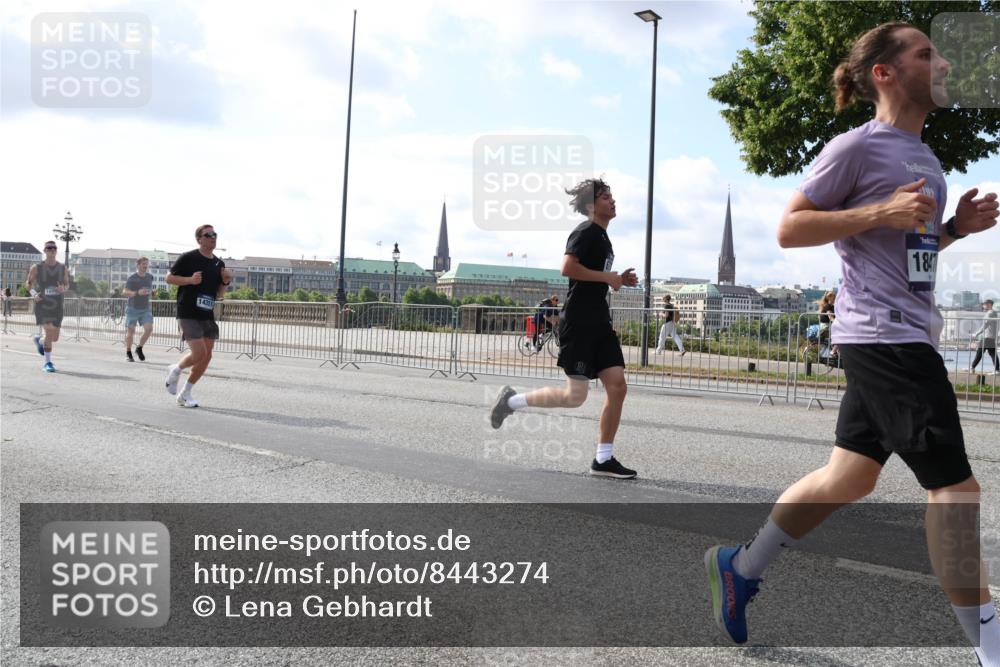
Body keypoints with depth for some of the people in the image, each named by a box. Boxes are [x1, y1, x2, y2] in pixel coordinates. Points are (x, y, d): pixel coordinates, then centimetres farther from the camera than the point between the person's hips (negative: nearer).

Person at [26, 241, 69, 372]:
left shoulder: (63, 269, 5)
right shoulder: (36, 268, -1)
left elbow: (67, 284, 15)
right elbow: (28, 283, 9)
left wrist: (63, 289, -9)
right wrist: (33, 294, -10)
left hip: (57, 307, 4)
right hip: (42, 305, -3)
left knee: (55, 338, 8)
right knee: (49, 333, -17)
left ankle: (38, 340, 44)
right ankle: (48, 363, -5)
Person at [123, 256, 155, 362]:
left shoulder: (150, 277, 7)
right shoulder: (132, 278, -10)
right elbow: (125, 292, -20)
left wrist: (150, 292, 8)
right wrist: (137, 293, -34)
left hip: (146, 309, 4)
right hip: (133, 309, -4)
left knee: (149, 328, -12)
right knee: (130, 331, 0)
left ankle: (139, 348, 9)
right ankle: (128, 353, 17)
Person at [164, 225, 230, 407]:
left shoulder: (219, 264, 11)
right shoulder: (188, 258, -6)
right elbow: (169, 278, -2)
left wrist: (225, 282, -3)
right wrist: (190, 279, -17)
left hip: (207, 316, 6)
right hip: (188, 314, -6)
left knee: (207, 356, 3)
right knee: (199, 353, -15)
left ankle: (184, 395, 18)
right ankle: (175, 370, 17)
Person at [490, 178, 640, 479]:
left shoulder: (602, 236, 20)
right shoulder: (585, 232, -10)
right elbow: (568, 268, -26)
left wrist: (619, 279, 14)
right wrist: (608, 276, -18)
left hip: (599, 323, 9)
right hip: (578, 323, -9)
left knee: (618, 387, 1)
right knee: (575, 395, -6)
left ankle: (603, 460, 7)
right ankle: (513, 400, 13)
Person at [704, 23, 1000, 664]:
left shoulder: (926, 156, 18)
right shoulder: (857, 146, -9)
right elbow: (789, 228, -11)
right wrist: (881, 211, -20)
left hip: (908, 334, 10)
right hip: (884, 337, -10)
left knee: (851, 475, 14)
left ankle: (740, 566, 27)